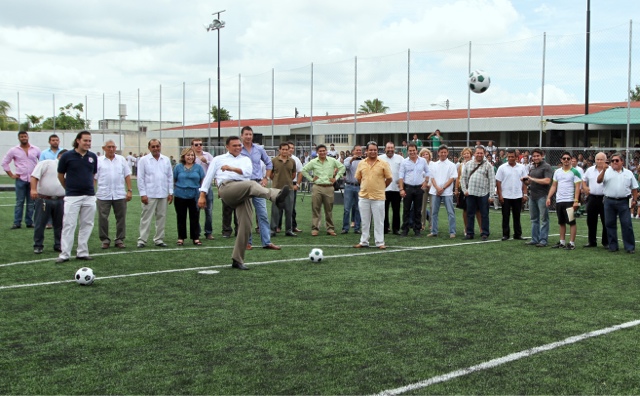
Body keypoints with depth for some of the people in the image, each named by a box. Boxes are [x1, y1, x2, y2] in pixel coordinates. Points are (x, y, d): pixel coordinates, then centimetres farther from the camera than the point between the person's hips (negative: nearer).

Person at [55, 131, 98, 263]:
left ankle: (82, 252, 17)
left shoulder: (93, 157, 5)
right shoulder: (67, 156, -5)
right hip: (72, 197, -4)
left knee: (87, 225, 8)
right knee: (69, 225, -3)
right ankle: (64, 254, 2)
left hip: (89, 196, 4)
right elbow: (60, 175, 7)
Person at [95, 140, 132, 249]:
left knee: (121, 218, 5)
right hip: (103, 195, -1)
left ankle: (120, 239, 15)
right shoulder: (98, 161, 4)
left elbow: (127, 176, 9)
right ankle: (105, 240, 12)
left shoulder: (121, 160, 10)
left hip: (120, 195, 2)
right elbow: (93, 178, 2)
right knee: (103, 218, 1)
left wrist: (129, 190, 2)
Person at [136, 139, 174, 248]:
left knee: (161, 217, 8)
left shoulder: (166, 160, 8)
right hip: (149, 195, -4)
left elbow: (170, 177, 10)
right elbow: (140, 178, -3)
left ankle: (159, 239, 17)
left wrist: (171, 192, 5)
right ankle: (142, 240, 3)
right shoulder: (143, 160, -1)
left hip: (163, 194, 4)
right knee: (146, 218, -2)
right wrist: (142, 194, -9)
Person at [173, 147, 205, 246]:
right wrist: (173, 192, 4)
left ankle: (196, 238, 11)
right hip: (180, 196, 0)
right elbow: (173, 181, 9)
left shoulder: (198, 167, 3)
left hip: (194, 196, 0)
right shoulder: (178, 167, 4)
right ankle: (181, 238, 16)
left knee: (195, 218, 3)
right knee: (181, 218, 7)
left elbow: (203, 181, 5)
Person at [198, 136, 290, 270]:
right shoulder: (218, 159, 28)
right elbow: (208, 177, 23)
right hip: (227, 188, -3)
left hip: (244, 195, 3)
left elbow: (248, 172, 6)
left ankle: (237, 260, 0)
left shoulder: (245, 159, 29)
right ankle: (276, 196, -65)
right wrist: (202, 195, 14)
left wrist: (232, 168, -9)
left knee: (246, 227, -9)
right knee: (251, 184, -35)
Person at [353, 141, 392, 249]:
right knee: (365, 221, 10)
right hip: (364, 196, 3)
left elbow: (389, 178, 2)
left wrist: (381, 187, 8)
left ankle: (380, 242, 9)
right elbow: (358, 178, 16)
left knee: (379, 221, 2)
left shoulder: (383, 163, -2)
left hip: (378, 197, -3)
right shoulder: (361, 163, 6)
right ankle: (364, 242, 19)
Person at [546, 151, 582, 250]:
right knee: (561, 223, 12)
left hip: (570, 201, -6)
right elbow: (553, 186, 15)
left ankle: (572, 243, 1)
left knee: (571, 222, -3)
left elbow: (577, 187, -9)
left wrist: (576, 200, -17)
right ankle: (562, 242, 20)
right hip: (559, 201, 6)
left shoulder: (574, 172, -4)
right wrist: (549, 197, 5)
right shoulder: (557, 172, 12)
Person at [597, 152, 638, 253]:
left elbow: (634, 188, 11)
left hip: (623, 202, 0)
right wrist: (604, 170, -18)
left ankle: (630, 247, 4)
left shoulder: (628, 173, 10)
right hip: (609, 202, 0)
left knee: (627, 224, -2)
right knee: (610, 224, 5)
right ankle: (613, 246, 14)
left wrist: (635, 200, 2)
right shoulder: (607, 172, 6)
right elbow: (599, 181, -8)